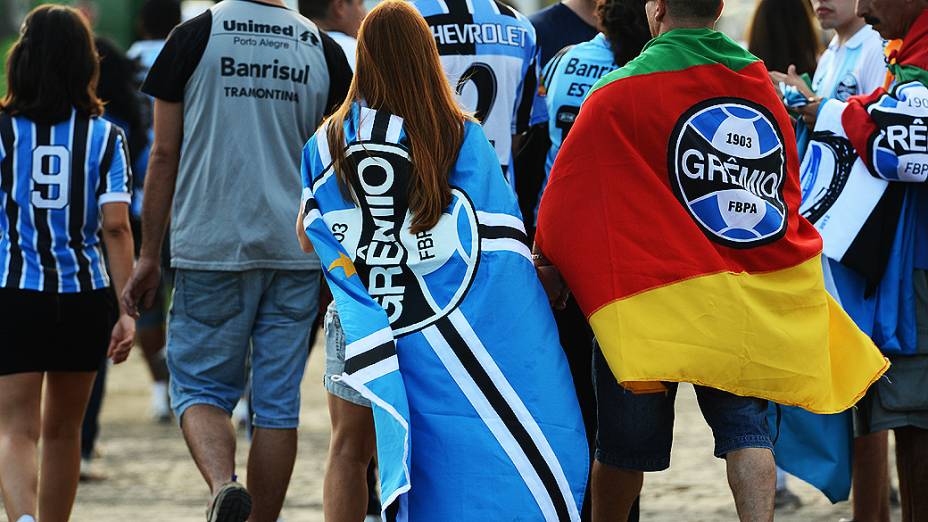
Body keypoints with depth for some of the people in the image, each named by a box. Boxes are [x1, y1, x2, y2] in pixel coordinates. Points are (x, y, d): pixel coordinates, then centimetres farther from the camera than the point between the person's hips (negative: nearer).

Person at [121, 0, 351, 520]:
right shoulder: (323, 48, 4)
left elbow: (165, 155, -1)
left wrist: (149, 256, 6)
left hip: (210, 247, -2)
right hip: (297, 253, 2)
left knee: (200, 389, 7)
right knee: (278, 402, 8)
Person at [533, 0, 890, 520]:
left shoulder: (620, 93, -10)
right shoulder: (761, 83, 4)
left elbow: (568, 199, -8)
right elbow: (788, 189, 17)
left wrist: (550, 269, 4)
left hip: (652, 300, -3)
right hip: (754, 299, 3)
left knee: (626, 440, 9)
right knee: (745, 423, 6)